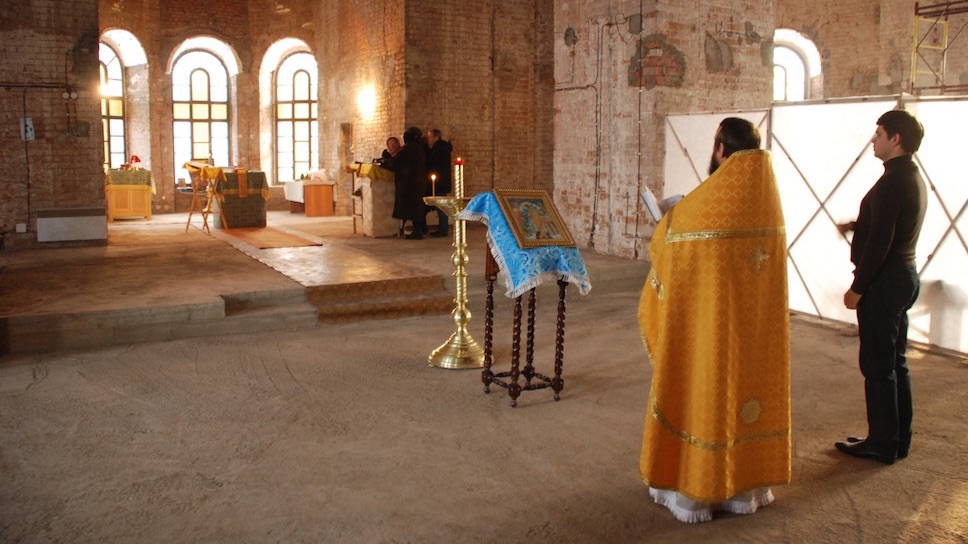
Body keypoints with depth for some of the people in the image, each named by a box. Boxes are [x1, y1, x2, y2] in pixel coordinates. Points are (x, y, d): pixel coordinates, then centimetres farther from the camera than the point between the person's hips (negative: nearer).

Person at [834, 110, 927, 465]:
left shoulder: (892, 181, -19)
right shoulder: (913, 178, 13)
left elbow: (880, 242, -23)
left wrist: (857, 288, -17)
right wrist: (857, 226, 9)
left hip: (884, 282, -10)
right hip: (905, 276, 10)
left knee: (878, 366, -2)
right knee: (895, 362, 16)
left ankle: (882, 444, 7)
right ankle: (899, 439, 24)